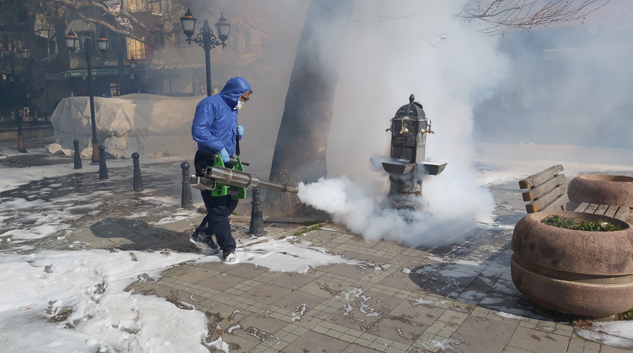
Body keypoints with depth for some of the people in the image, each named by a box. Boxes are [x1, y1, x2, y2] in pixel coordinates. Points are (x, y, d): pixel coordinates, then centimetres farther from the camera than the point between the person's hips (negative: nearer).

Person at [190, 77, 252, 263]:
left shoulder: (232, 109, 16)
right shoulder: (210, 104, -14)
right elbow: (198, 131, -24)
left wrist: (238, 133, 2)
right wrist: (219, 147, -27)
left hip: (225, 162, 10)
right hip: (208, 163, -10)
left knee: (230, 202, 13)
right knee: (218, 207, -3)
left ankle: (202, 235, 27)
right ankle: (228, 248, 6)